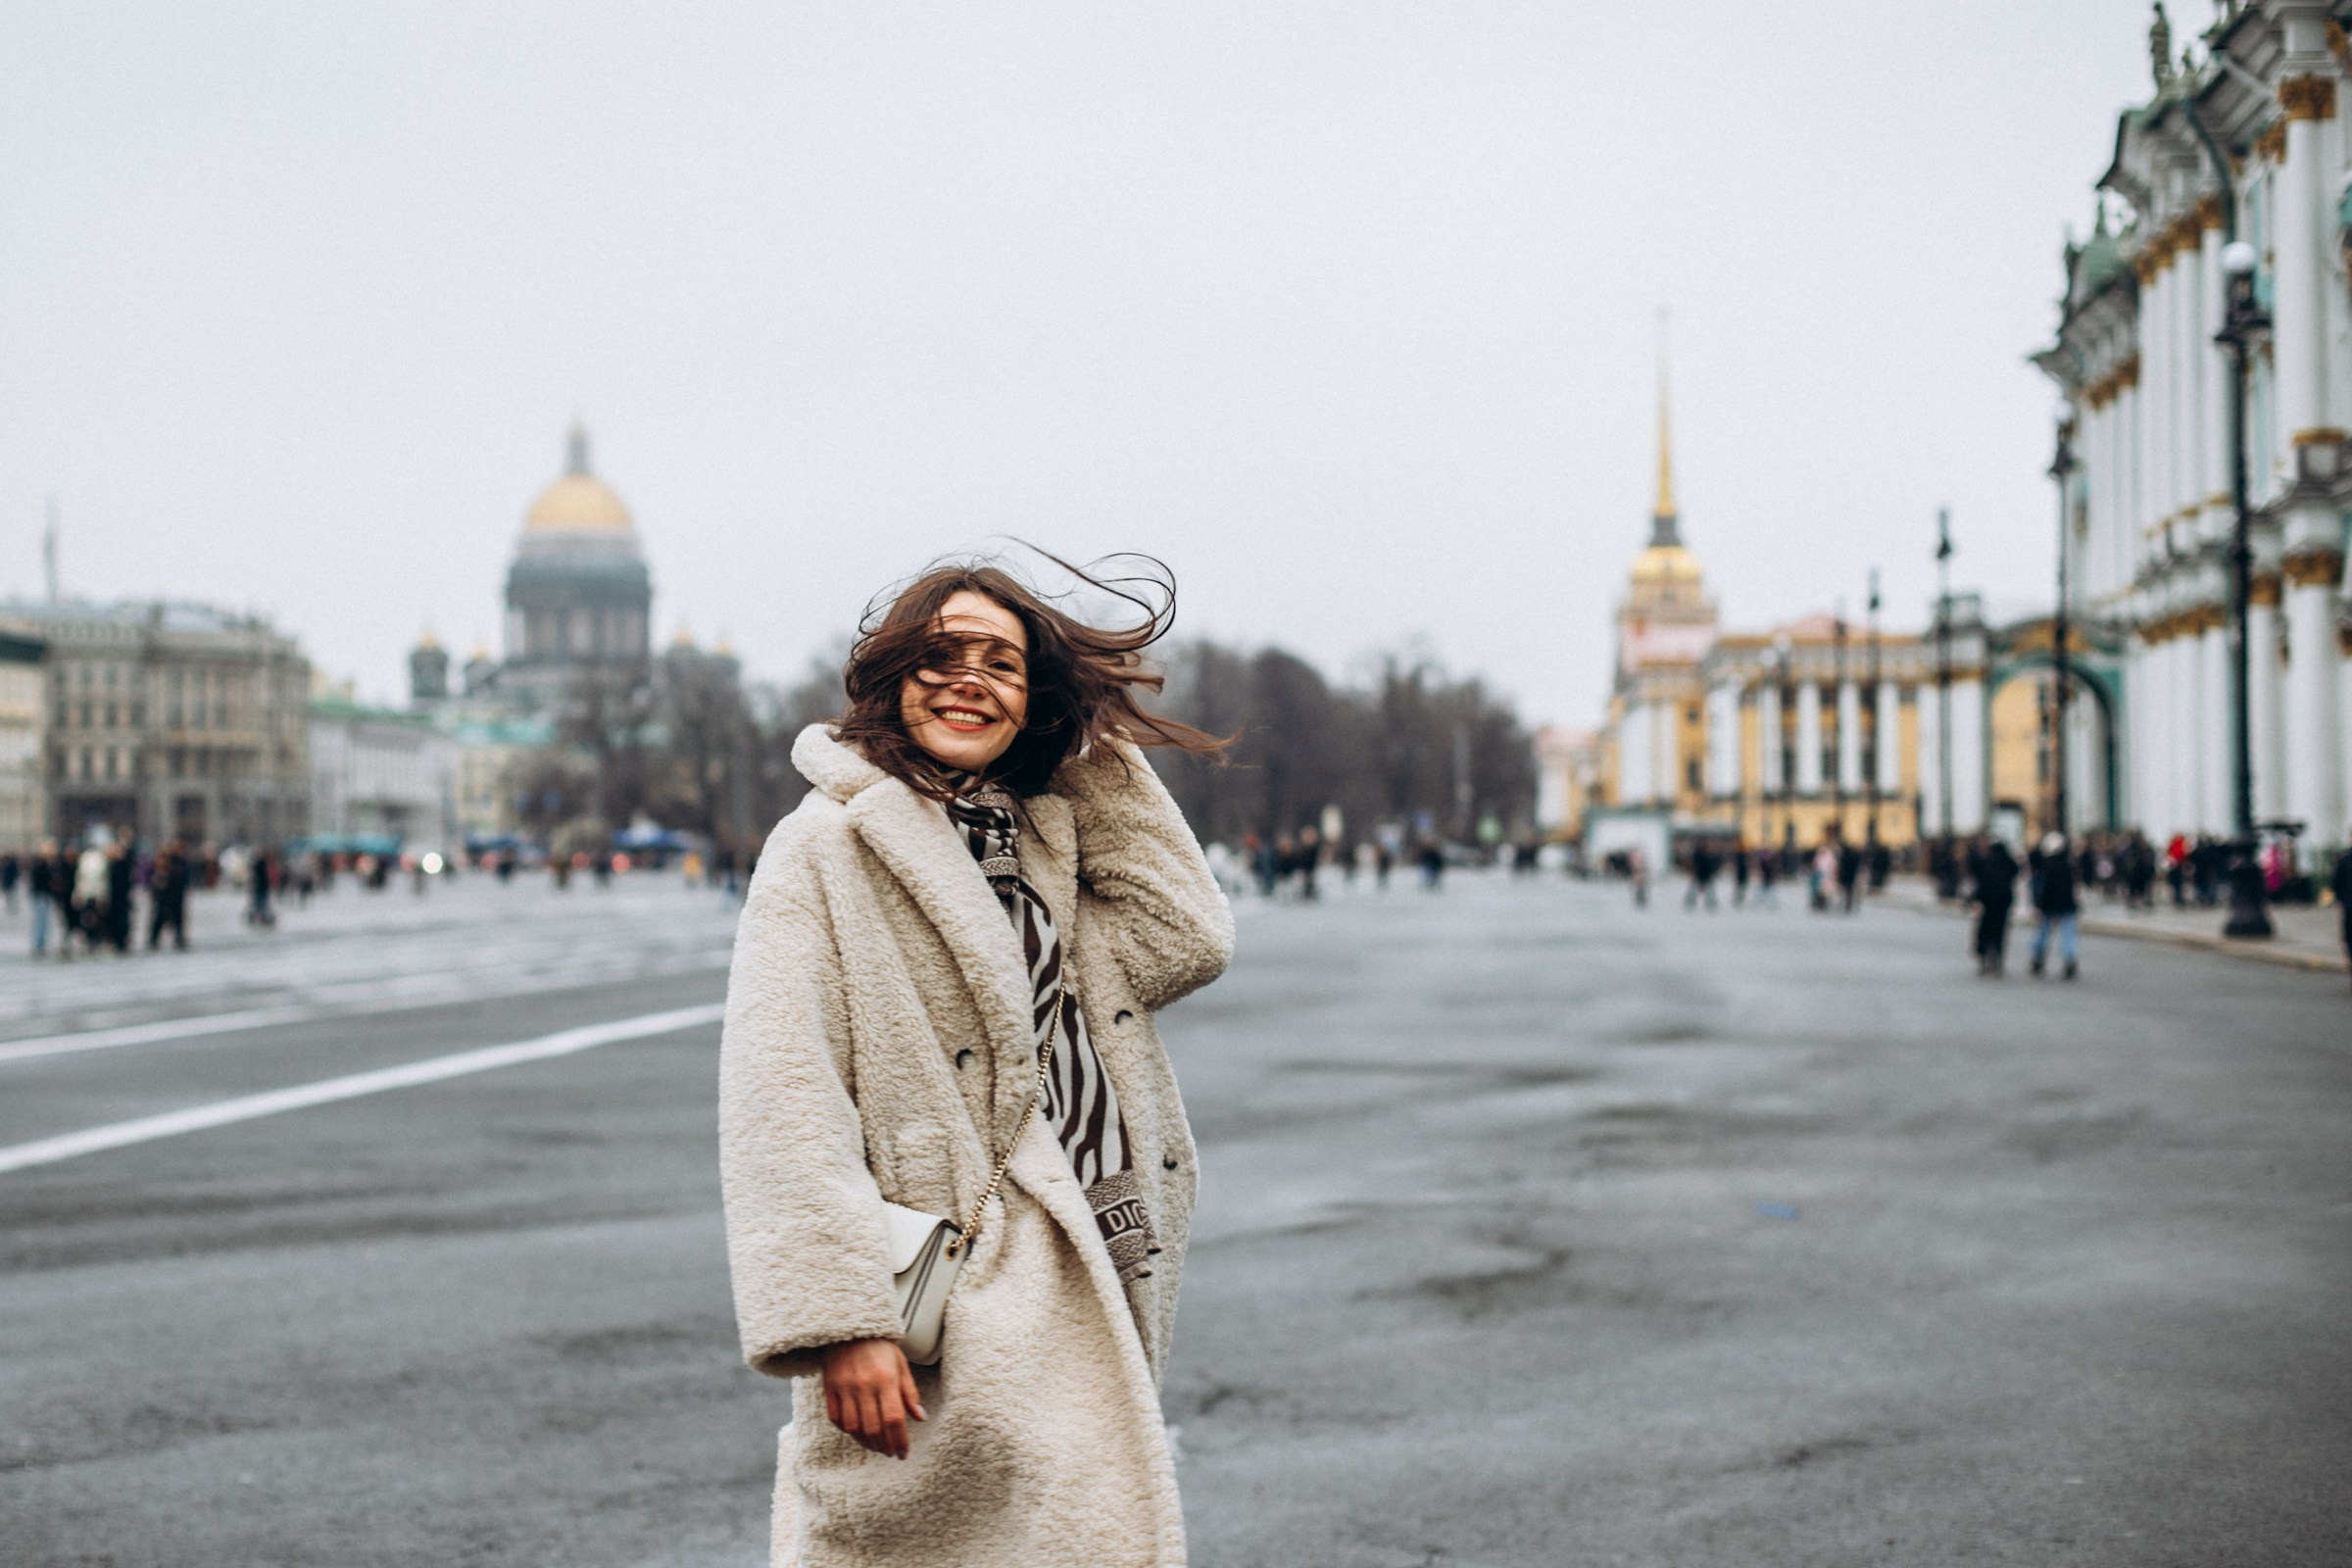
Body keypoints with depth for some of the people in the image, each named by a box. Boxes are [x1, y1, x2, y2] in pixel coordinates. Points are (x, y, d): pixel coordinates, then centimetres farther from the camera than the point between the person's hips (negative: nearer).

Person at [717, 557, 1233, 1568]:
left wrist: (1102, 760, 7)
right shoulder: (825, 850, -7)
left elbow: (1184, 944, 5)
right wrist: (838, 1323, -22)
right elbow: (782, 1104, -14)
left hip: (1089, 1284, 7)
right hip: (959, 1320, -7)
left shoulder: (1046, 836, 16)